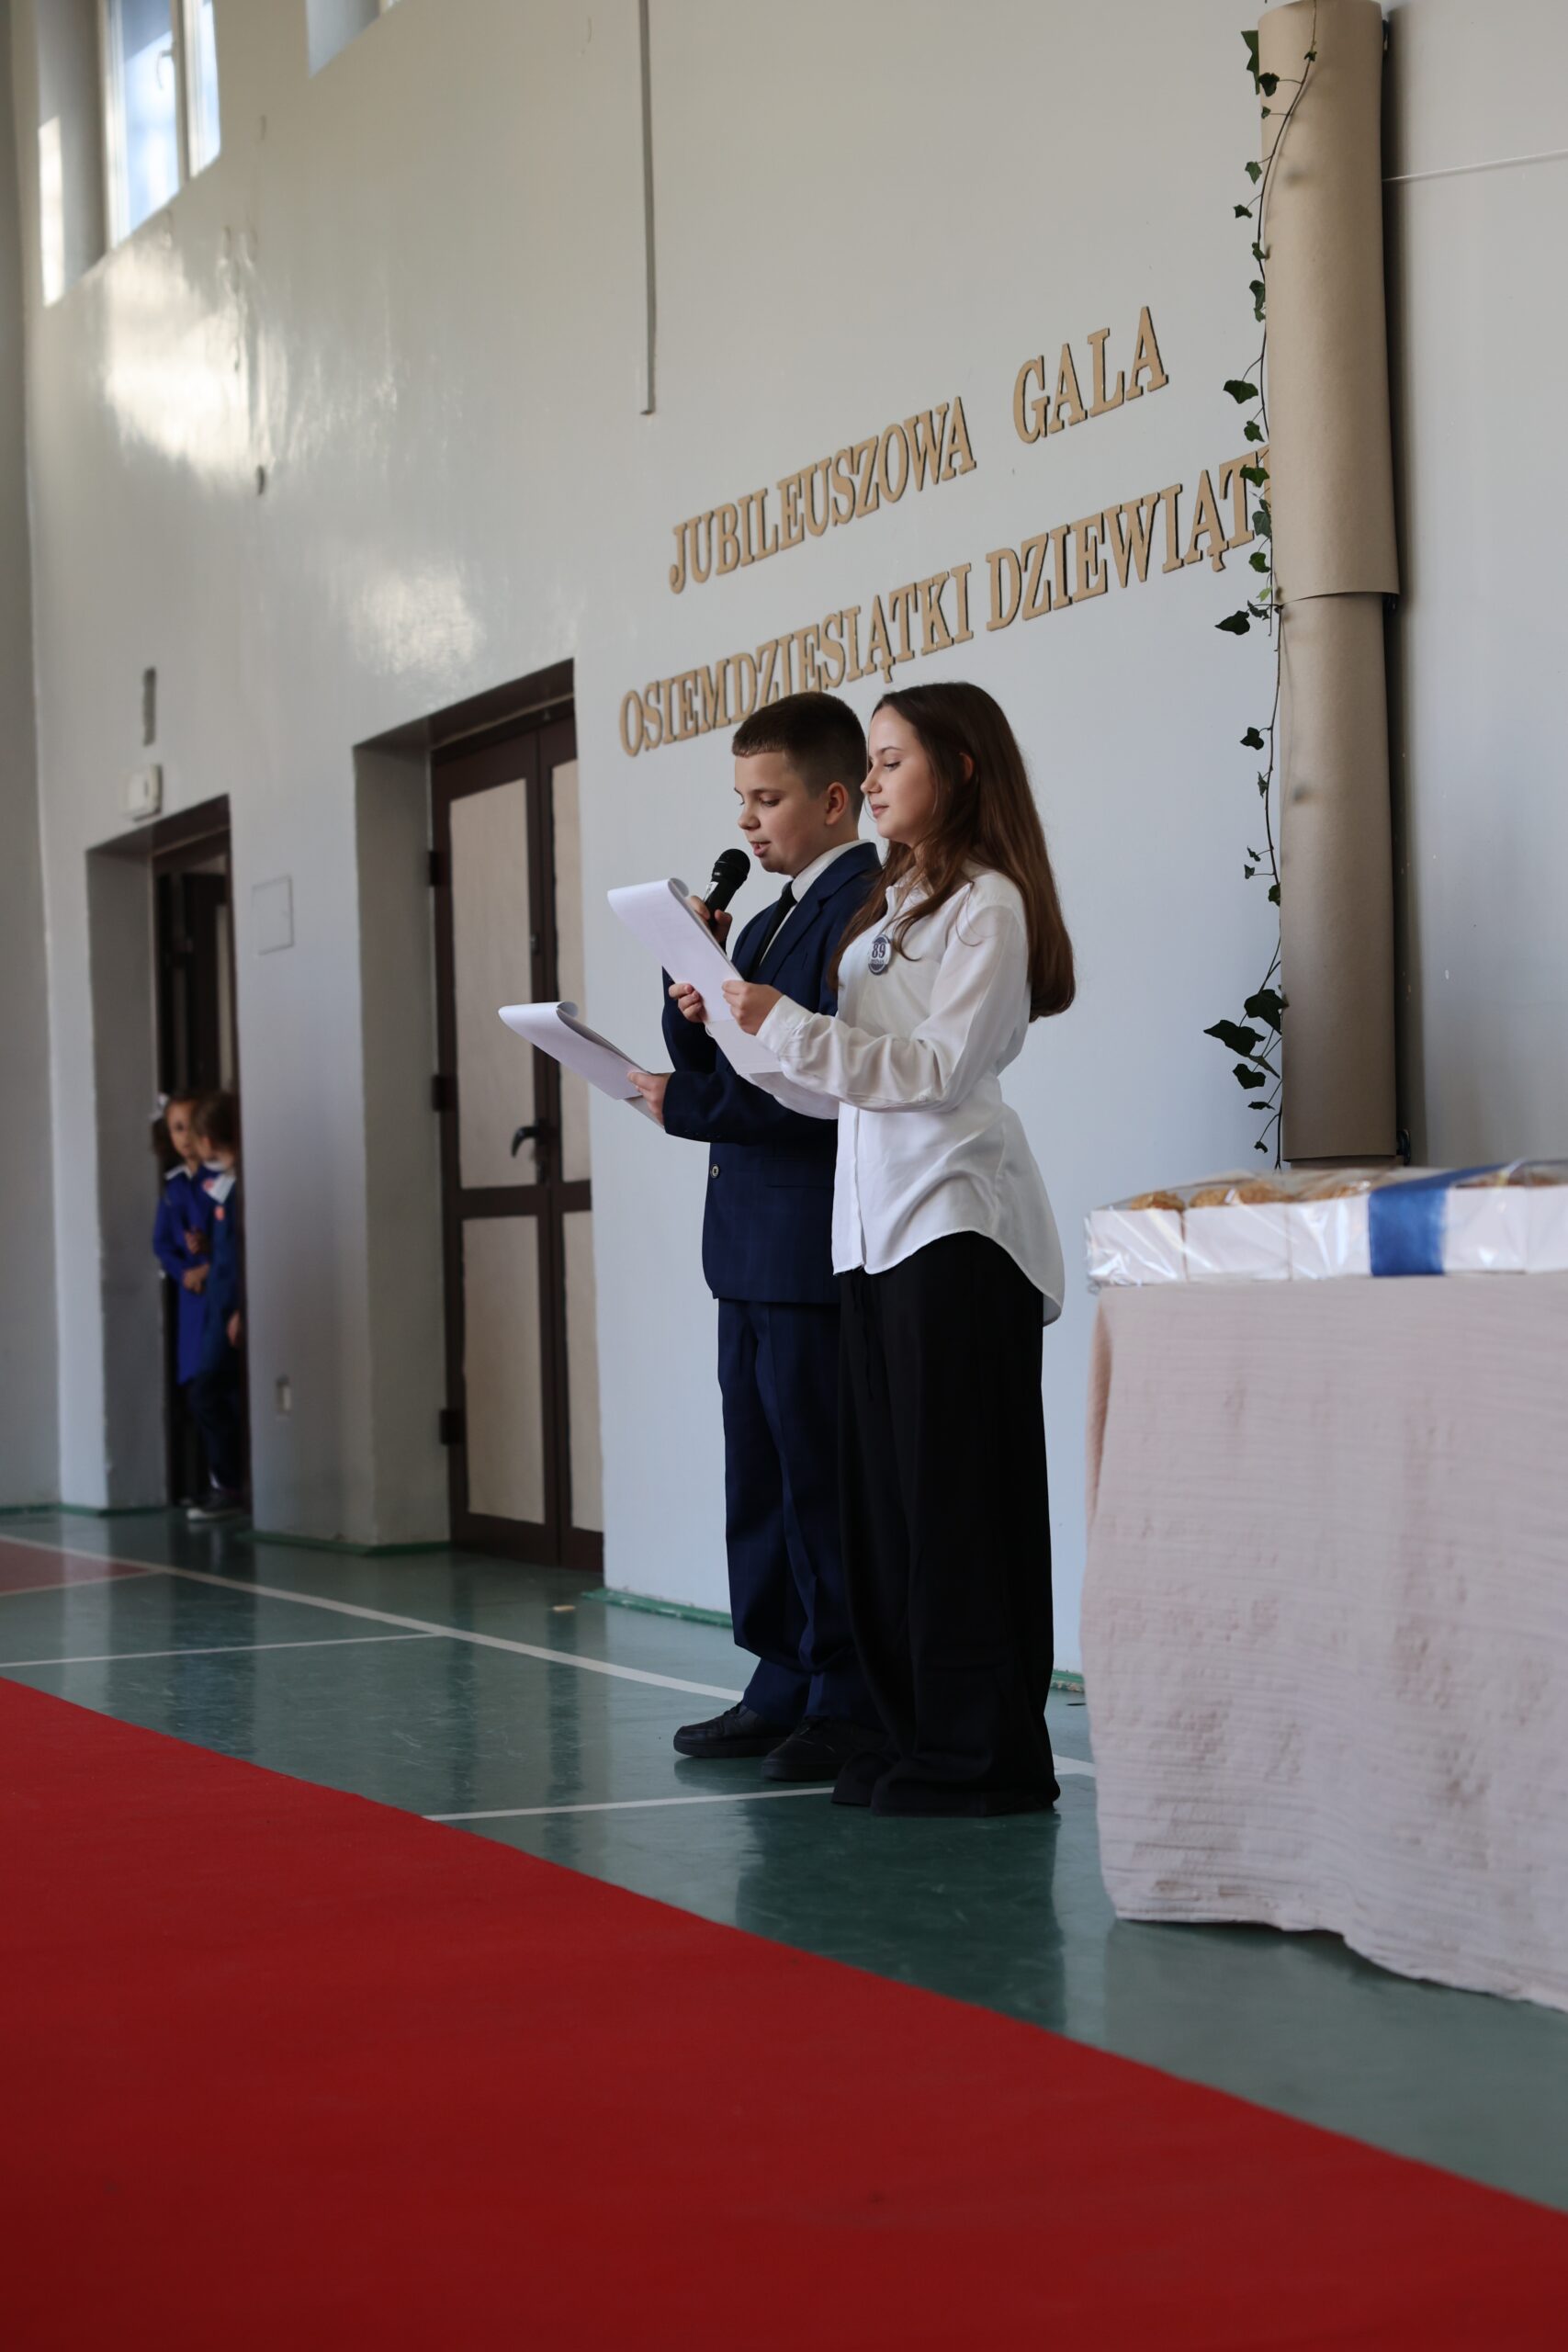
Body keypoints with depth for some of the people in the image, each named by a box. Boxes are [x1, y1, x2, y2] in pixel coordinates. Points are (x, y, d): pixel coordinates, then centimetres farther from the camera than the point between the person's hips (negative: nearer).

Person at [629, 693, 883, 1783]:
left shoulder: (865, 906, -12)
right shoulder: (768, 921, 19)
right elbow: (714, 1059, 18)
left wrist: (688, 1105, -15)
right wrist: (692, 988, -1)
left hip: (817, 1249, -10)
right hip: (753, 1245, 10)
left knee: (825, 1483, -5)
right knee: (763, 1483, 13)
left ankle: (854, 1705, 2)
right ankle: (786, 1687, 19)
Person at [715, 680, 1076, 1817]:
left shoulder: (987, 903, -6)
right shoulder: (889, 905, 19)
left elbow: (938, 1069, -15)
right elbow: (845, 1077, 16)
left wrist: (787, 1024, -17)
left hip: (956, 1221, -8)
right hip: (875, 1222, 8)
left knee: (957, 1491, -6)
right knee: (885, 1491, 7)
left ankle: (987, 1752, -2)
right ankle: (917, 1732, 12)